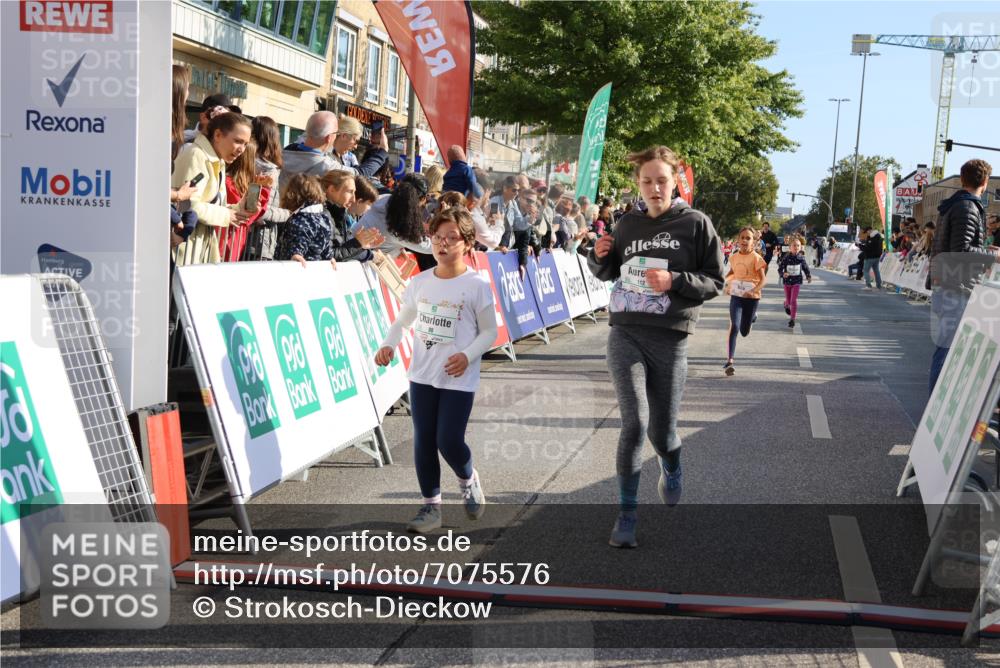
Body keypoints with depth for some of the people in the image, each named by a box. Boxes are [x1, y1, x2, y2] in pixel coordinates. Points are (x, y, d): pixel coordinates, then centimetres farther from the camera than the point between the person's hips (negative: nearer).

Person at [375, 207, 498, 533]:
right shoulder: (419, 282, 4)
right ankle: (431, 506, 20)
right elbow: (403, 321, 15)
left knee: (449, 441, -8)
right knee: (423, 442, 6)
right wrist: (388, 345, -2)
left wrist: (468, 356, -19)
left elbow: (489, 331, -4)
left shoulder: (476, 285, -9)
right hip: (422, 375, 4)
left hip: (459, 379, -4)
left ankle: (468, 480, 25)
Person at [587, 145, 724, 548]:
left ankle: (671, 472, 42)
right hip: (626, 335, 2)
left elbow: (714, 282, -1)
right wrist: (600, 257, 1)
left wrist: (674, 281, -17)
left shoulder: (696, 224, -1)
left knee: (661, 431, 4)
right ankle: (627, 514, -2)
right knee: (635, 422, -12)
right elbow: (608, 273, 23)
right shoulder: (628, 225, 9)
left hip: (670, 339, -2)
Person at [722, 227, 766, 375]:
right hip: (736, 295, 2)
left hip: (752, 297, -2)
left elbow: (762, 280, -14)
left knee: (744, 332, 11)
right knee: (734, 326, -17)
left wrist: (754, 291, -30)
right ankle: (729, 360, -19)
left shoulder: (756, 258, -11)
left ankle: (752, 317, 49)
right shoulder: (734, 257, 3)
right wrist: (726, 280, 6)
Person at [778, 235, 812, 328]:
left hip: (797, 281, 0)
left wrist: (808, 276, 1)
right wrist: (783, 274, -29)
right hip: (787, 281, 0)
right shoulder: (785, 258, -14)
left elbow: (805, 267, 8)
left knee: (794, 300, -8)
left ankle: (792, 319, 1)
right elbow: (780, 269, -10)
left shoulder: (801, 258, -8)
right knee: (788, 300, 15)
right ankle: (786, 305, 53)